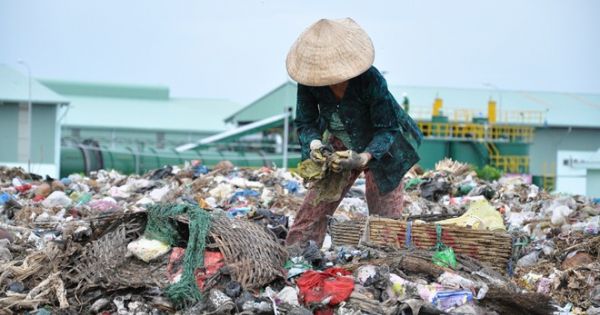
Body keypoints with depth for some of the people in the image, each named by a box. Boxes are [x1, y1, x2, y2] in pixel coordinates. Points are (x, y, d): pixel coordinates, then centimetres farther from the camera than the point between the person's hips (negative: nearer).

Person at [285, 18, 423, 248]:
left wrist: (363, 158, -42)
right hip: (341, 146, 4)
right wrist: (314, 144, -33)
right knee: (313, 209, -3)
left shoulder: (370, 80, -35)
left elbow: (386, 129, -26)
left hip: (380, 149, -3)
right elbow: (305, 122, -10)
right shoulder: (309, 81, -23)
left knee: (385, 218, -3)